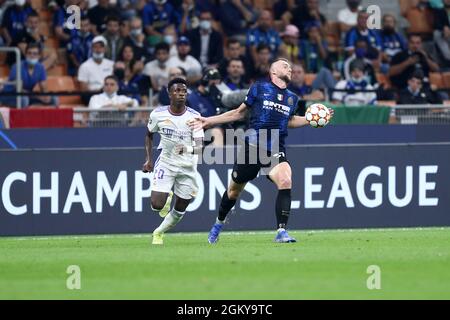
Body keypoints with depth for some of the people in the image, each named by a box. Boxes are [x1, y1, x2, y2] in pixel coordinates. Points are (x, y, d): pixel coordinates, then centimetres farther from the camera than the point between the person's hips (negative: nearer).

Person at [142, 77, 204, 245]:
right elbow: (149, 135, 11)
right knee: (157, 205, -17)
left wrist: (188, 149, -41)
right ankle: (167, 197, 20)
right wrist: (148, 159, 2)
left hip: (187, 167, 0)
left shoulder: (194, 117, -13)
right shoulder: (158, 114, -8)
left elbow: (199, 146, -20)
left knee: (180, 211, 6)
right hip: (165, 162, 0)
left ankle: (159, 233, 33)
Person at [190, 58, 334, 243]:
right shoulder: (259, 88, 3)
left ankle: (281, 231, -25)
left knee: (285, 182, -25)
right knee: (235, 190, 10)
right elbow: (239, 113, 13)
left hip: (276, 150, 2)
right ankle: (219, 224, 36)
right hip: (253, 145, -2)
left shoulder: (292, 98, 13)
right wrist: (209, 121, 13)